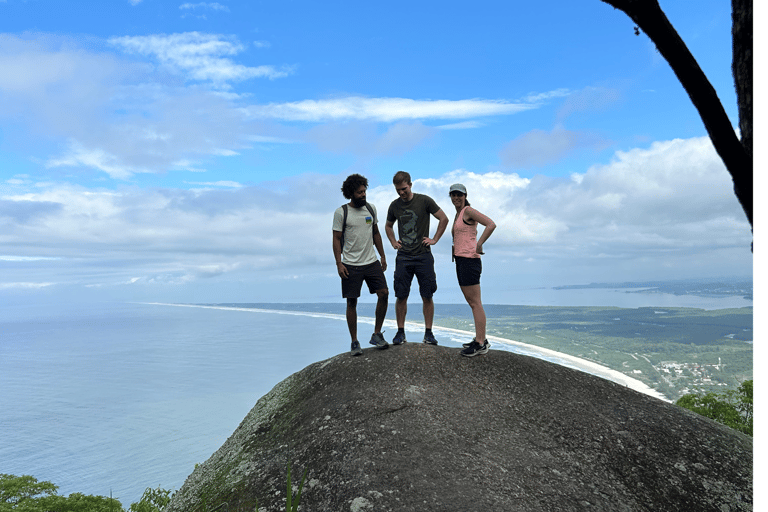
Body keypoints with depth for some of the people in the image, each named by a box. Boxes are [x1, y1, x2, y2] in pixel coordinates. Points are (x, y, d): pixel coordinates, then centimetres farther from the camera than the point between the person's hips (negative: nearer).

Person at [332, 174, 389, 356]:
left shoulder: (371, 208, 9)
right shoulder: (341, 212, -5)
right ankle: (354, 342, 13)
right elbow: (336, 239, -4)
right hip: (350, 265, -4)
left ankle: (377, 334, 9)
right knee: (352, 302, 1)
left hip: (371, 262, 4)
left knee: (384, 293, -7)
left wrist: (382, 256, 14)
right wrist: (339, 263, -11)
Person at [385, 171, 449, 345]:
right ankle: (400, 332, 11)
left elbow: (444, 219, 4)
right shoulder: (394, 206, 8)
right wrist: (393, 242, 11)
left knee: (427, 296, 1)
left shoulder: (424, 201, -3)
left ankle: (428, 333, 10)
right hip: (403, 257, 2)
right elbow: (388, 226, 25)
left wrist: (434, 239, -1)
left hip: (423, 256, -2)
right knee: (401, 296, 1)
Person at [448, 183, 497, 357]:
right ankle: (481, 339, 18)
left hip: (470, 260, -10)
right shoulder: (458, 215, 20)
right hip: (460, 260, 10)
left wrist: (479, 245, -21)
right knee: (471, 302, 12)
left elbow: (491, 225, -20)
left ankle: (481, 344, -7)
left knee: (475, 303, -9)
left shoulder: (469, 211, -7)